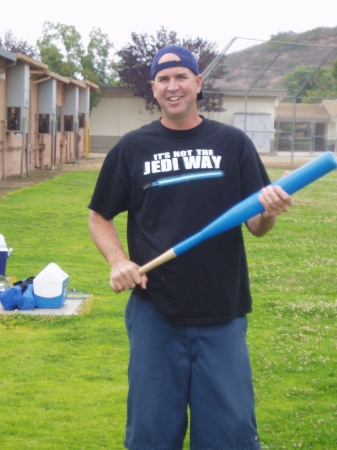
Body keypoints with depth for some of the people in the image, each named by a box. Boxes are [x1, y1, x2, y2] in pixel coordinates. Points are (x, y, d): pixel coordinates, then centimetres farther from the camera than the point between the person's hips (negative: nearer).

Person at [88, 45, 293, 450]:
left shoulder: (233, 143, 5)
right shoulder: (132, 148, 5)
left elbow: (256, 226, 4)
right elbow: (100, 217, 11)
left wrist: (270, 212, -19)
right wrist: (117, 261, -7)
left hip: (222, 314, 0)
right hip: (154, 314, 0)